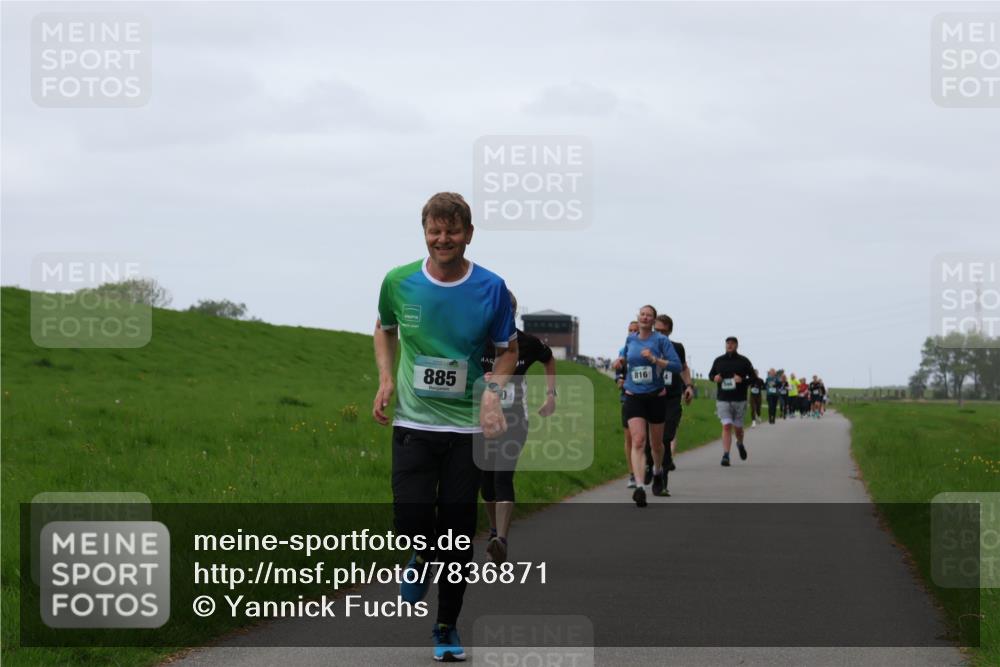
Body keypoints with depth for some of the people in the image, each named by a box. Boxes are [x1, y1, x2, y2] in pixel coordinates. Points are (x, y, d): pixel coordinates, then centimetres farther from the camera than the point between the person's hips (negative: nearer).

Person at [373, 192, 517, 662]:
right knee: (411, 520, -14)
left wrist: (493, 390, -12)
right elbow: (384, 329, 17)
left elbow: (508, 351, 7)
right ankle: (422, 557, 22)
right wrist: (386, 379, 1)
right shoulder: (399, 283, -3)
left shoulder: (491, 289, -6)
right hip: (412, 423, 0)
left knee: (458, 534, 3)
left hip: (467, 427, 0)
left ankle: (447, 628, 20)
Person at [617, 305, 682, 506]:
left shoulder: (661, 340, -6)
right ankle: (639, 486, -24)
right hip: (633, 397, 1)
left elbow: (677, 365, -13)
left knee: (656, 443, 13)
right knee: (638, 441, -16)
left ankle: (658, 472, 44)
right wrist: (622, 359, 8)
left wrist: (654, 359, -24)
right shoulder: (630, 339, 6)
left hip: (656, 397, -1)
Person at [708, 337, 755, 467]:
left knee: (737, 427, 9)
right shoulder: (718, 361, 7)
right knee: (726, 426, -11)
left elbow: (753, 377, 3)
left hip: (739, 400, 0)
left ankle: (740, 444, 42)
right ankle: (725, 456, -13)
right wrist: (714, 378, -5)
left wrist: (743, 380, -16)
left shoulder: (743, 361, 2)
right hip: (723, 400, 0)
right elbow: (711, 374, 19)